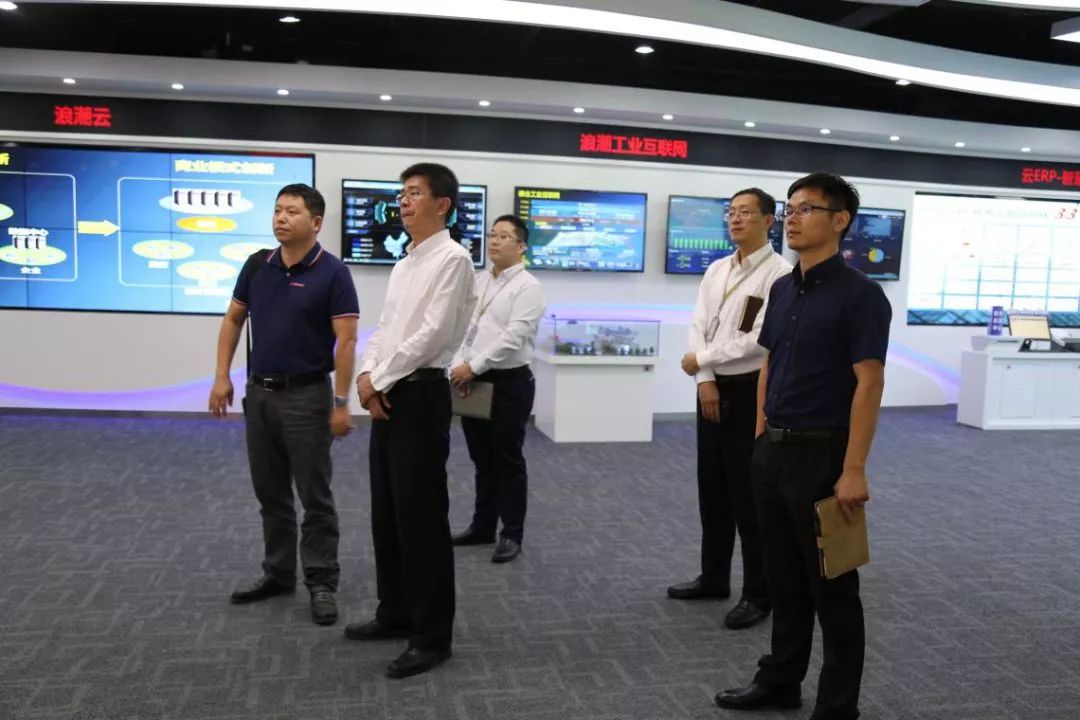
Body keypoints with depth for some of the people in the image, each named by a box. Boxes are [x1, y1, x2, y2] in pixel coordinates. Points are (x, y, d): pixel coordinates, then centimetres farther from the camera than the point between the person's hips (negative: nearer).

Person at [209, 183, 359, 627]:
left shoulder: (332, 273, -10)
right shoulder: (257, 265, 6)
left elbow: (346, 340, -13)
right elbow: (233, 320, 13)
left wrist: (341, 402, -17)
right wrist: (222, 376, 5)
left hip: (306, 396, -6)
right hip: (259, 393, 6)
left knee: (315, 496, 1)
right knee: (270, 494, 14)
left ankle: (322, 582, 12)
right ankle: (278, 573, 27)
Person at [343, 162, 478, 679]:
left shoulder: (452, 258, -11)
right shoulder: (404, 264, 18)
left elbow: (433, 334, -18)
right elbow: (384, 328, 16)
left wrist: (380, 379, -12)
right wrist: (367, 375, -2)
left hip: (420, 395, -9)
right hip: (386, 395, 9)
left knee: (421, 518, -3)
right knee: (387, 514, 16)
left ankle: (432, 635, 10)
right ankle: (395, 613, 31)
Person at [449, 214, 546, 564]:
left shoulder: (528, 287, -9)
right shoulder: (477, 281, 11)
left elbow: (513, 338, -18)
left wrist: (473, 366, -19)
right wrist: (459, 366, -7)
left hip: (509, 382, -6)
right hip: (474, 381, 6)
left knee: (508, 460, 3)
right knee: (482, 459, 16)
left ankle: (512, 534, 14)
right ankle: (482, 526, 29)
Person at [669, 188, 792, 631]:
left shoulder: (779, 274, -13)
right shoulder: (716, 271, 10)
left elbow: (760, 340, -19)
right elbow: (698, 326, 5)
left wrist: (701, 359, -12)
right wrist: (705, 380, -8)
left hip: (750, 392, -7)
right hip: (713, 389, 7)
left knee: (749, 496, 1)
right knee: (712, 489, 15)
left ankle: (758, 594, 16)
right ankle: (713, 577, 31)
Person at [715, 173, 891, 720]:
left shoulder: (859, 294, -13)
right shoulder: (781, 289, 10)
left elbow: (869, 384, -17)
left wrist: (853, 470, -20)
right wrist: (761, 437, 12)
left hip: (822, 454, -7)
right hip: (774, 452, 7)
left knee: (831, 586, 6)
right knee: (784, 578, 17)